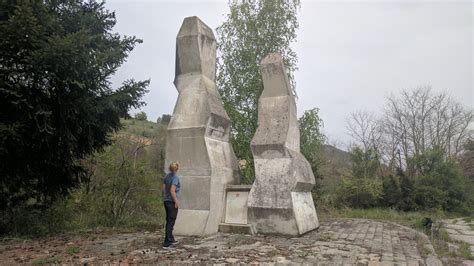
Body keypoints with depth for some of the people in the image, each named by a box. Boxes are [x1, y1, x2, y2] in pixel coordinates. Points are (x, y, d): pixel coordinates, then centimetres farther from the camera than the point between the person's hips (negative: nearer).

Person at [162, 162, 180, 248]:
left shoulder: (167, 176, 7)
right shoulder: (176, 177, -16)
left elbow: (163, 188, 11)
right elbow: (172, 191, -24)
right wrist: (176, 202, -18)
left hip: (166, 201, 8)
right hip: (172, 202, -8)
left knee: (169, 221, 17)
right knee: (171, 222, -1)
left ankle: (171, 240, 29)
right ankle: (167, 242, 2)